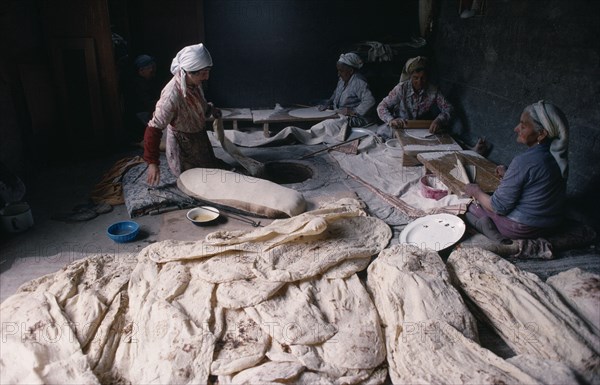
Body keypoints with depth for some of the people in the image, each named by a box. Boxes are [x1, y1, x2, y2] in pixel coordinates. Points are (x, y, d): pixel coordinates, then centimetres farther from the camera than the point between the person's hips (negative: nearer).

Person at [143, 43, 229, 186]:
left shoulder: (195, 83, -14)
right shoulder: (172, 95, -36)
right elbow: (154, 129, -32)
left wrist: (210, 109, -6)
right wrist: (152, 162, -31)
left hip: (200, 137, 7)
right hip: (183, 144, -7)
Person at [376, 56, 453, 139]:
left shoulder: (433, 91, -11)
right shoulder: (402, 88, -15)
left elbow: (448, 108, -10)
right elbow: (381, 107, -15)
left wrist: (439, 120, -34)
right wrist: (391, 120, -36)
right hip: (401, 126, -2)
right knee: (381, 132, -29)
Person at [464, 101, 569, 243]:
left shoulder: (524, 162, -29)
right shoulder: (556, 155, -4)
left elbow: (499, 207, -21)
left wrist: (476, 192, -5)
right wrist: (508, 175, 12)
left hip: (523, 229, -8)